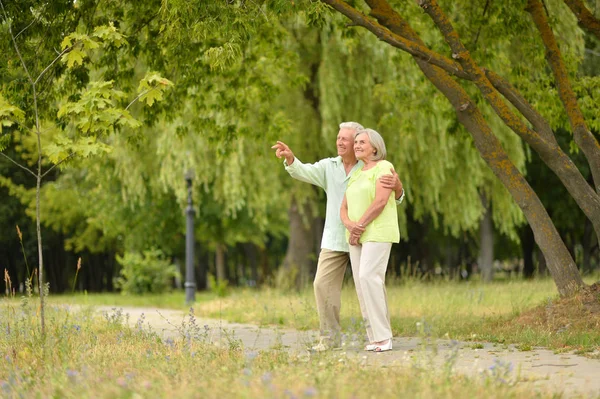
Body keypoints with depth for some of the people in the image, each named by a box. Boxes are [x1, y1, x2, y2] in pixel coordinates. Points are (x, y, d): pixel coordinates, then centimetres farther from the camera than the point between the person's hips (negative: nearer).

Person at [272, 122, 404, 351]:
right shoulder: (329, 167, 6)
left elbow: (396, 197, -8)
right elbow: (303, 172, -8)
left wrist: (397, 186, -34)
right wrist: (289, 157, -30)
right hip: (334, 240, 3)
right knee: (323, 285, -3)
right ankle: (330, 337, 3)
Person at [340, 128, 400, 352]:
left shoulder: (384, 168, -7)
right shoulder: (357, 176, 19)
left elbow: (380, 201, -18)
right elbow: (344, 209, 12)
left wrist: (360, 226, -16)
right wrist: (350, 227, -10)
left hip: (378, 232, -8)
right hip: (359, 236, 8)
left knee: (369, 278, -20)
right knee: (362, 283, 0)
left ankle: (383, 337, -17)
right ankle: (376, 337, 3)